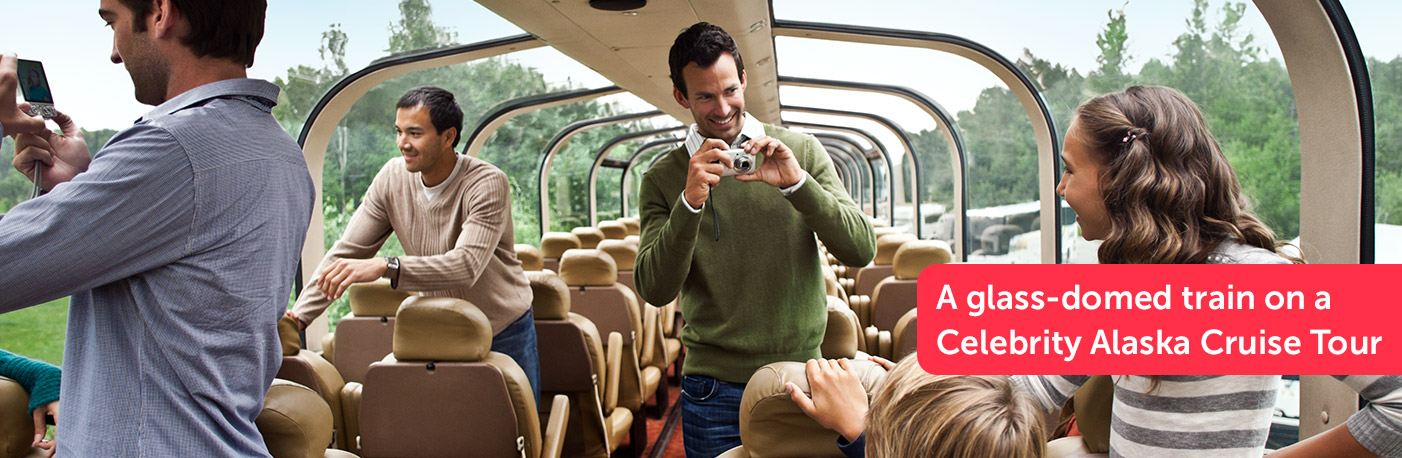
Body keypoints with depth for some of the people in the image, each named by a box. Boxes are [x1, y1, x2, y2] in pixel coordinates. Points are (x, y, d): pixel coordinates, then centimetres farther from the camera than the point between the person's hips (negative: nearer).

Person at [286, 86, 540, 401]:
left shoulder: (488, 184, -23)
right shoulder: (393, 177, -7)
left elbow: (467, 265, -37)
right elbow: (347, 251, -4)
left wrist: (385, 267, -48)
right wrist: (299, 317, -14)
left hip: (504, 336, -3)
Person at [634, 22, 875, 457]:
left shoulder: (800, 150, 0)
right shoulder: (662, 179, -1)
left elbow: (862, 250, -7)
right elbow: (654, 290, -10)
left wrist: (797, 183, -21)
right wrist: (690, 203, -24)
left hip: (802, 371, 1)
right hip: (715, 388, -1)